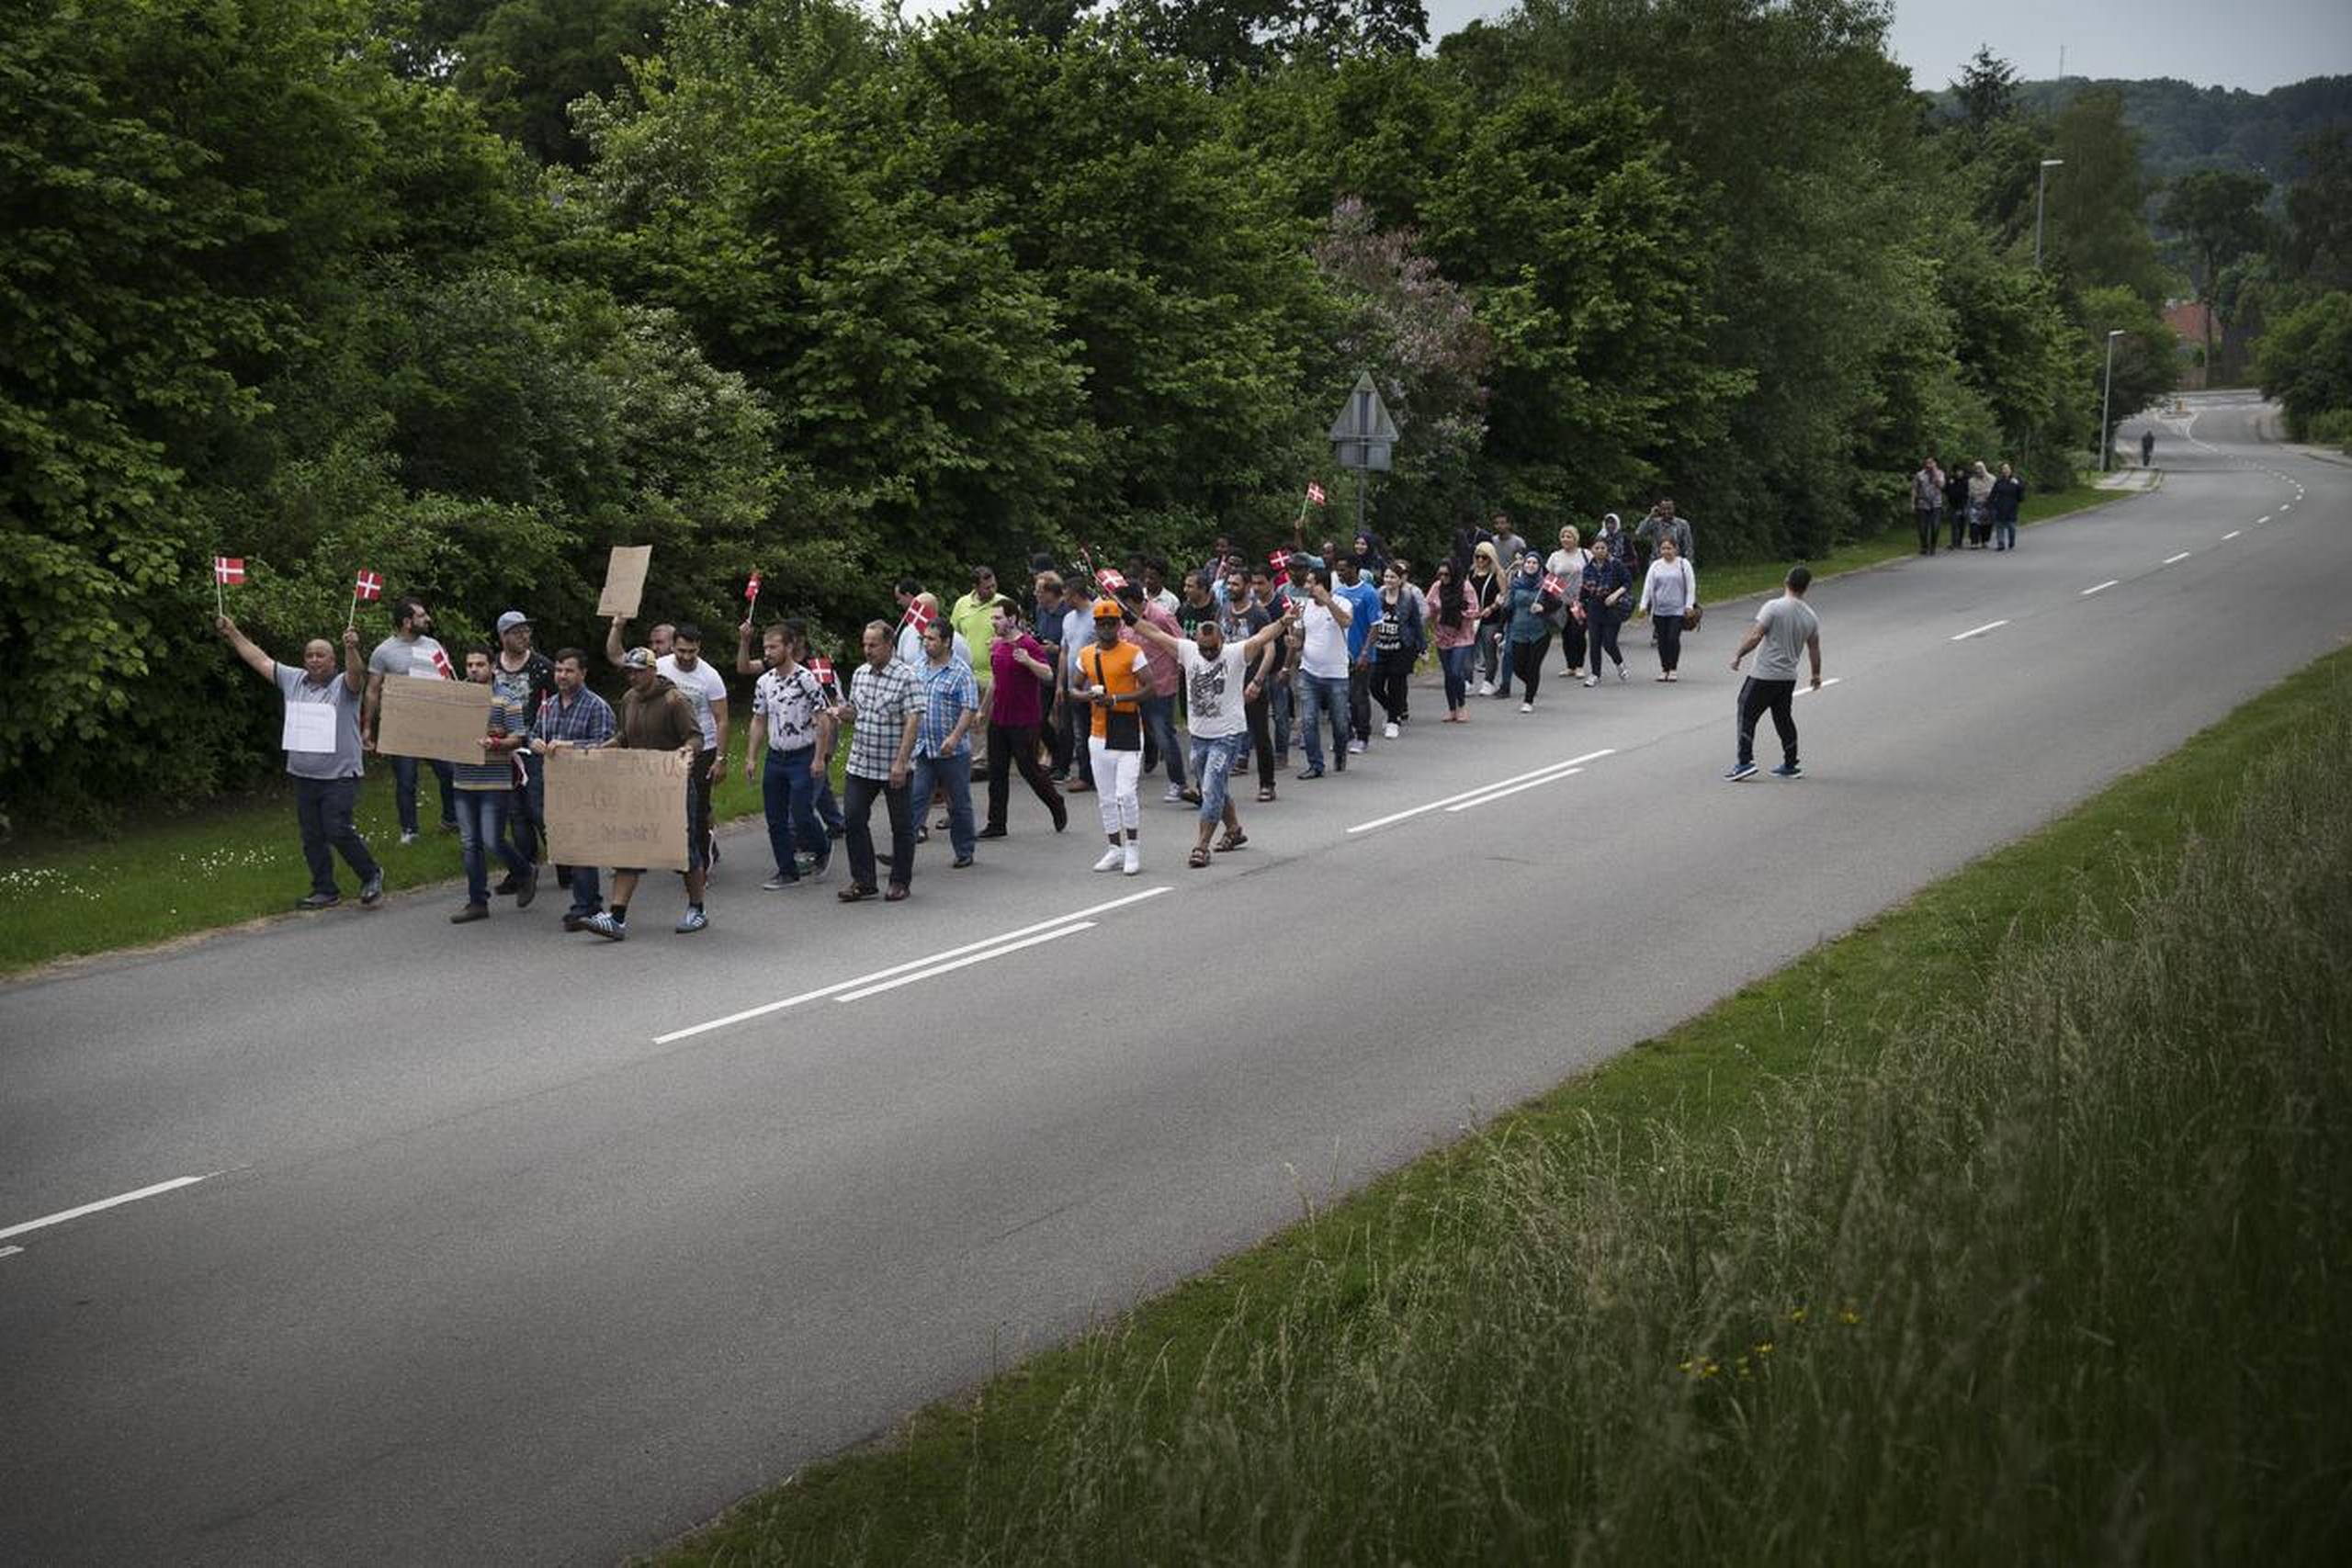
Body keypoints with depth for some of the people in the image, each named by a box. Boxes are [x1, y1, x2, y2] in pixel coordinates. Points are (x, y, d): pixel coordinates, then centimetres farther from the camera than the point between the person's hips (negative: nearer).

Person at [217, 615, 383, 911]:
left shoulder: (343, 685, -5)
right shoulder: (293, 680, 11)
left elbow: (357, 674, -27)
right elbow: (259, 660, 18)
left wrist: (352, 650, -47)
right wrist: (233, 634, 18)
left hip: (339, 776, -6)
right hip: (302, 775, 6)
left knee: (338, 831, -13)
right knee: (312, 837, 9)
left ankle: (371, 875, 7)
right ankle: (325, 890, 20)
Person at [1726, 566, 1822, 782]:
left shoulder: (1774, 607, -14)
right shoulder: (1811, 617, 4)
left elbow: (1755, 637, -18)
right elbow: (1814, 649, 13)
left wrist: (1738, 656, -5)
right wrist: (1816, 675, 26)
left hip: (1765, 675, -6)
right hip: (1789, 677, 6)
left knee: (1747, 715, 1)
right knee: (1784, 719, 17)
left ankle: (1745, 761, -7)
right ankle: (1790, 766, 21)